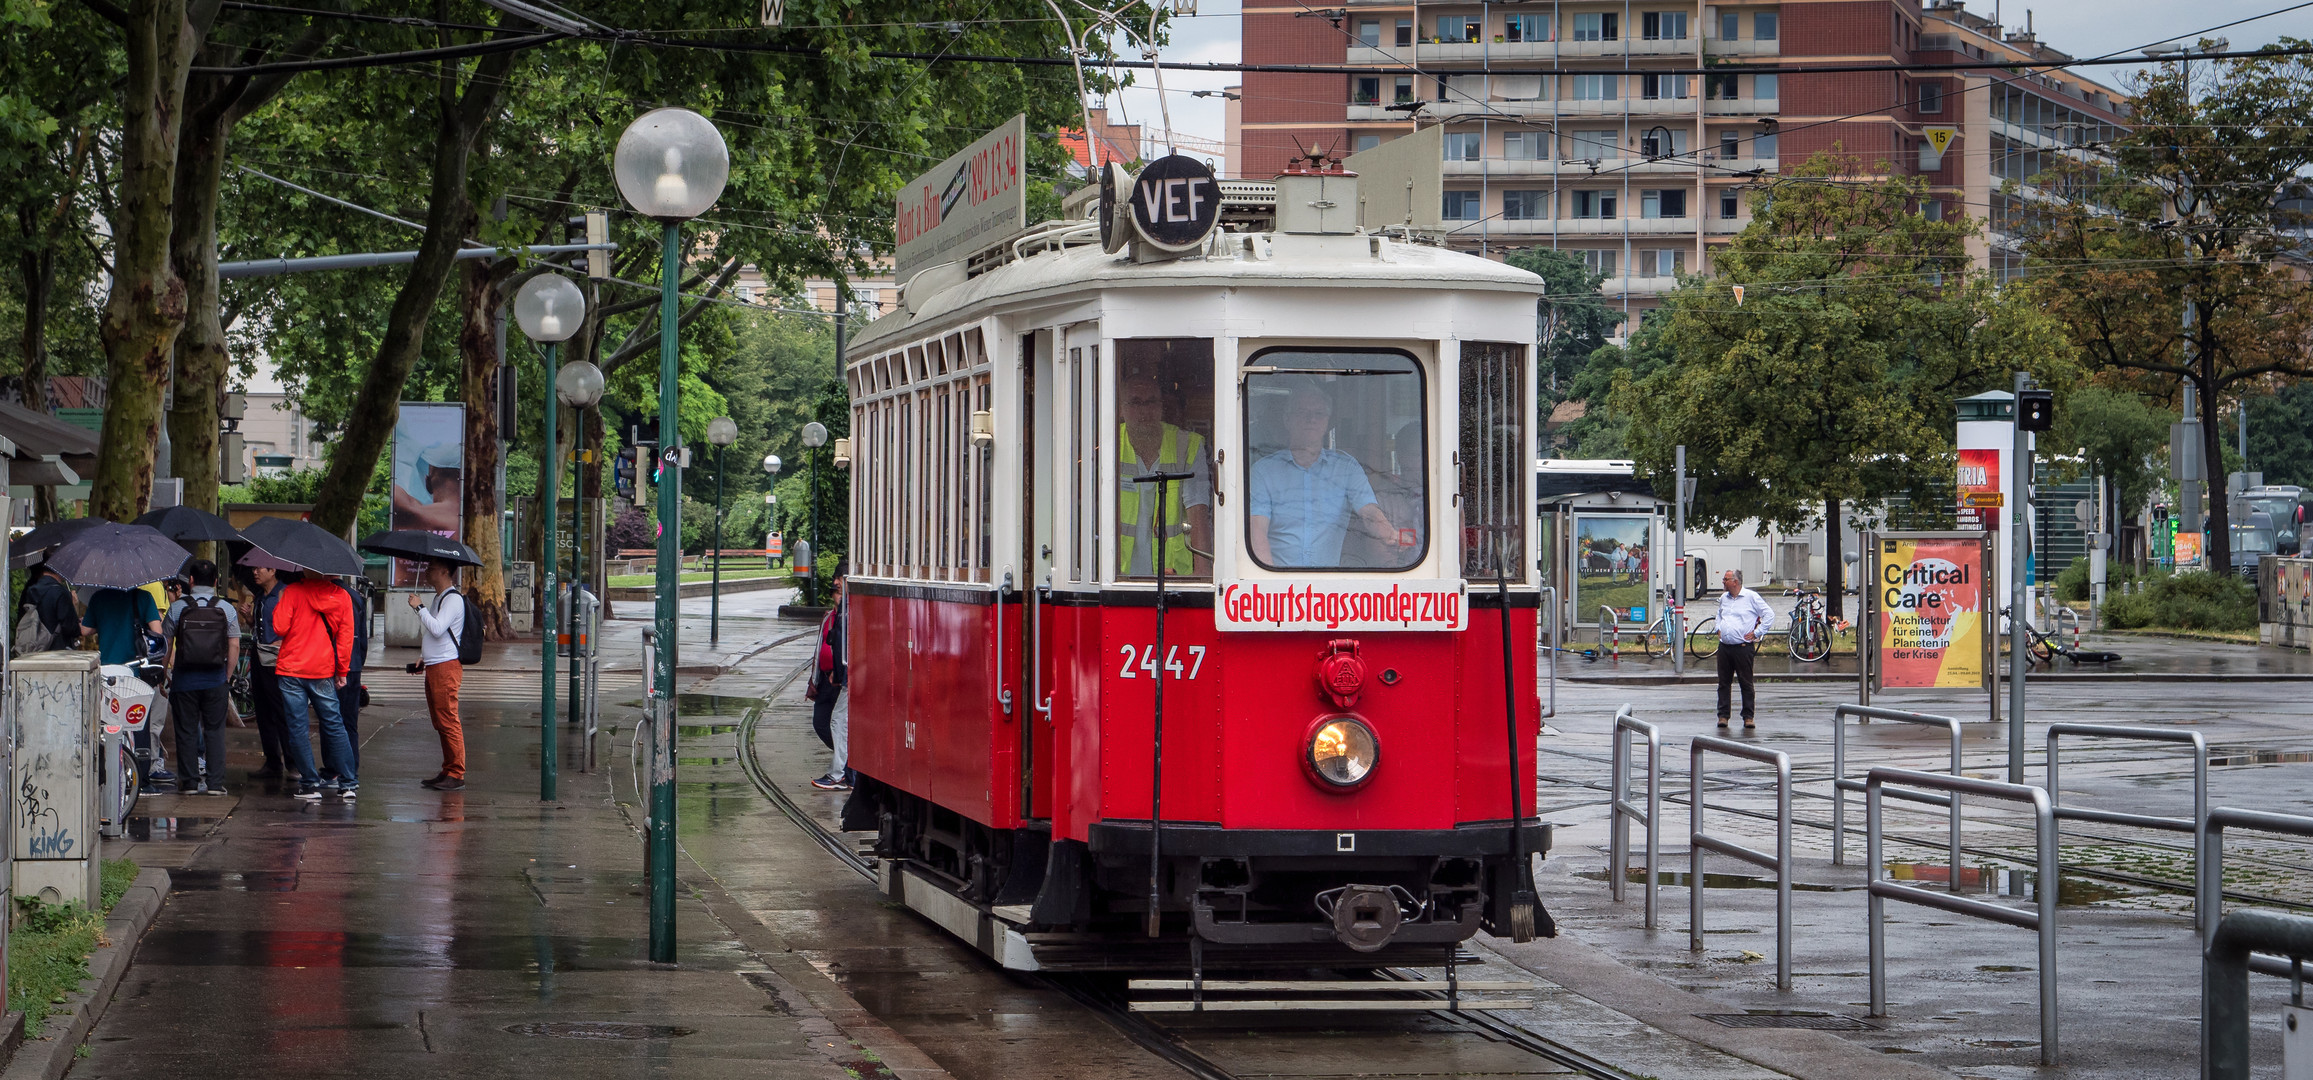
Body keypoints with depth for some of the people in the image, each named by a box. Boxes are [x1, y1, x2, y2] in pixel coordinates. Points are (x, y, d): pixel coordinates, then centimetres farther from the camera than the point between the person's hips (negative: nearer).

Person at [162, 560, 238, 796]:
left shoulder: (177, 607, -2)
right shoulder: (226, 609, 0)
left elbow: (165, 645, 0)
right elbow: (234, 646, 0)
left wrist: (164, 674, 10)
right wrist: (227, 677, 9)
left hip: (184, 679, -1)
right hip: (215, 679, 1)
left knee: (187, 731, 6)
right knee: (214, 731, 6)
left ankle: (189, 782, 6)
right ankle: (215, 782, 2)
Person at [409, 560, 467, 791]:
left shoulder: (453, 599, -11)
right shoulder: (438, 599, 21)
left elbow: (437, 629, -23)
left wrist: (419, 607, -15)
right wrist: (422, 657, 19)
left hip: (446, 666, -10)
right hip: (433, 667, 10)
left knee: (448, 721, -11)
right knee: (440, 723, 10)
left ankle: (456, 775, -11)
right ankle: (448, 772, 13)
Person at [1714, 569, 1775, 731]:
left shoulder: (1751, 597, -4)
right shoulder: (1724, 598, 15)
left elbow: (1769, 615, -4)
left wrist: (1756, 633, -7)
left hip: (1743, 647, -6)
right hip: (1724, 647, 6)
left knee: (1746, 684, -2)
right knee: (1723, 683, 5)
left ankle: (1748, 717, 3)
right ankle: (1723, 716, 11)